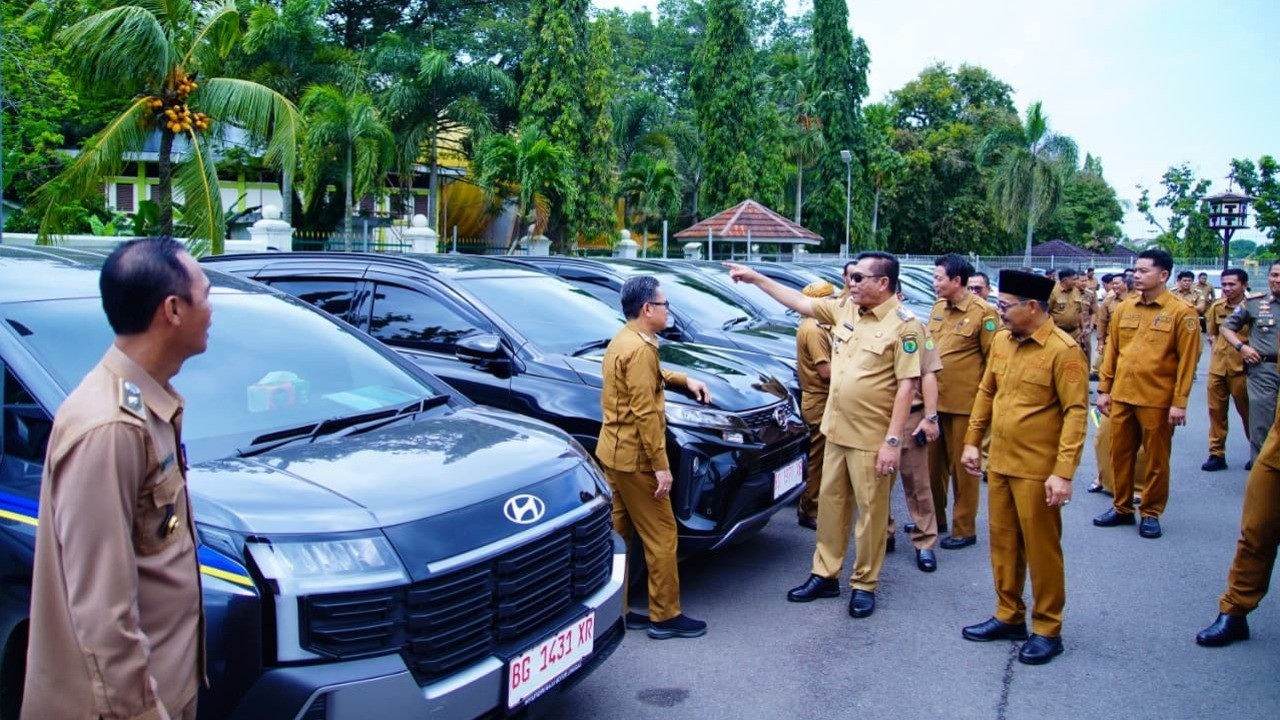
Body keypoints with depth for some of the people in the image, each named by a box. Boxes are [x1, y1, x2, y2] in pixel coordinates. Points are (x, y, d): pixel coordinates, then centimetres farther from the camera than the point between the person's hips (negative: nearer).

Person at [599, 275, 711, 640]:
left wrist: (685, 379, 18)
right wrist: (661, 466, -21)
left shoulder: (622, 340, 13)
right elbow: (645, 414, -23)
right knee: (660, 535, -1)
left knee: (618, 533, 15)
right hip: (634, 456, -10)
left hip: (613, 451, 10)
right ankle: (665, 616, 7)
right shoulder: (640, 348, -19)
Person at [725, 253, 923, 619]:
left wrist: (893, 440, -19)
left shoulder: (904, 325, -14)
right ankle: (824, 575, 26)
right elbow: (800, 302, 15)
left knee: (870, 512, 5)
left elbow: (906, 385, -16)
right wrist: (756, 278, 14)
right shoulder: (844, 309, 6)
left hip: (871, 437, -7)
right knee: (830, 503, 14)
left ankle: (864, 585, 19)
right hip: (836, 430, 7)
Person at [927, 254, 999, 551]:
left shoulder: (983, 313, -11)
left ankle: (964, 529, 15)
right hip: (934, 400, 7)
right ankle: (934, 517, 31)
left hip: (964, 403, -6)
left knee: (962, 466, 4)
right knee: (933, 462, 15)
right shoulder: (938, 307, 10)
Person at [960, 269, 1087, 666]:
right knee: (1003, 543, 16)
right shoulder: (1001, 341, 6)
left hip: (1037, 470, -7)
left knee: (1041, 550, 6)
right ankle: (1008, 616, 31)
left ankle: (1047, 630, 20)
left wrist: (1063, 472, -21)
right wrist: (972, 440, 14)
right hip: (999, 463, 7)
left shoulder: (1063, 350, -15)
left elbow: (1075, 413, -17)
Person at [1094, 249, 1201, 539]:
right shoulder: (1123, 309, 6)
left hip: (1157, 400, -4)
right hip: (1122, 396, 4)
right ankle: (1122, 508, 25)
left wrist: (1179, 402, -11)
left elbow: (1187, 361, -8)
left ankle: (1151, 514, 21)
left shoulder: (1181, 313, -7)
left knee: (1156, 459, 7)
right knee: (1120, 455, 11)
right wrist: (1104, 389, 8)